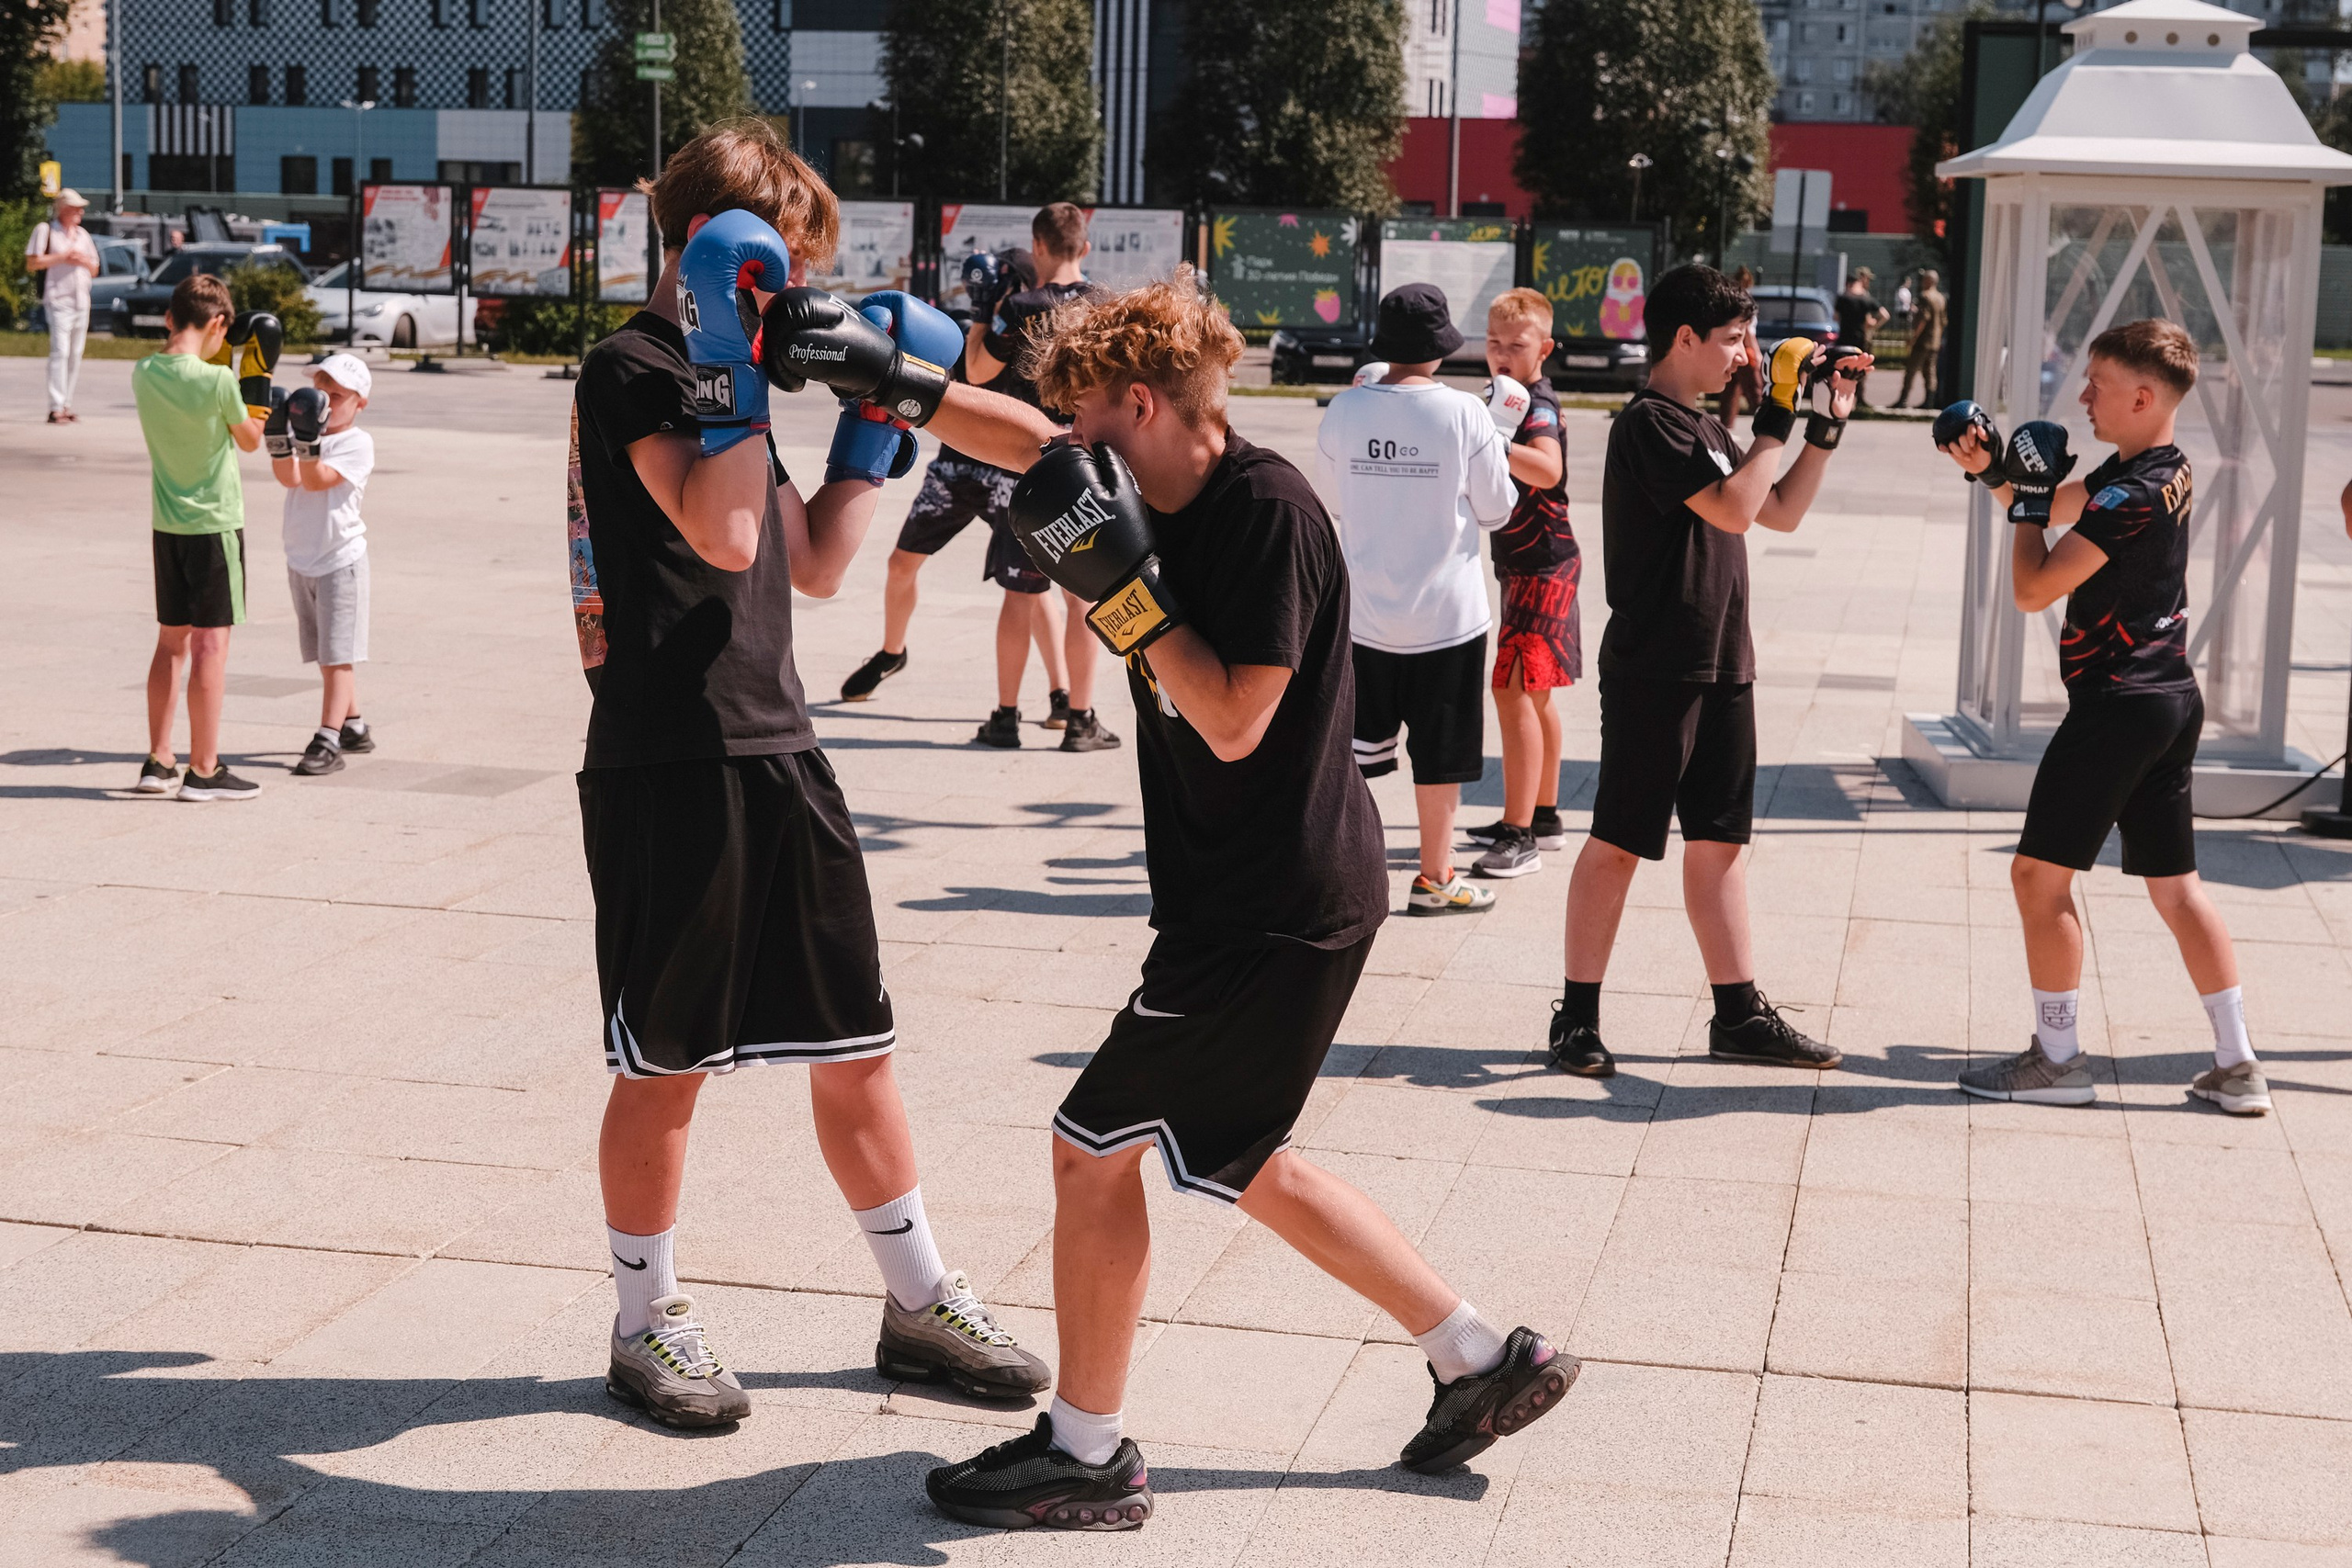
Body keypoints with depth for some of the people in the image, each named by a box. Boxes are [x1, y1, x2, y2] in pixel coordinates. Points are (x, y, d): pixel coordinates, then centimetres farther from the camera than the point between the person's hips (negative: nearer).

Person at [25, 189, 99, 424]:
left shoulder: (82, 234, 18)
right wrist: (62, 257, -12)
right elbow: (31, 264, -8)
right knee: (60, 351, -15)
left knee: (75, 355, 6)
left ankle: (67, 406, 12)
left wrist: (84, 261, -2)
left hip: (82, 302, 7)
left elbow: (94, 271, 20)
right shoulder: (46, 230, -1)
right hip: (59, 300, -6)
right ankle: (56, 409, -19)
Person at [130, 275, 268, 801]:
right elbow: (250, 440, -3)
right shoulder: (218, 381, -18)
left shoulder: (143, 373, -2)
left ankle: (158, 762, 18)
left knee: (171, 641, 15)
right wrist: (261, 381, 8)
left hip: (167, 523, 6)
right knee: (211, 643, -1)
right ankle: (203, 771, 2)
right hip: (215, 523, -6)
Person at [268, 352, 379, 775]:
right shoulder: (306, 432, 7)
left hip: (340, 560, -7)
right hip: (301, 561, 7)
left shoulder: (357, 443, -9)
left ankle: (328, 741, -10)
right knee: (327, 655, 14)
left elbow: (316, 479, -22)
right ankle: (353, 727, 25)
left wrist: (308, 442, -37)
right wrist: (280, 438, -26)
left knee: (337, 654, -7)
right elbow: (289, 478, -11)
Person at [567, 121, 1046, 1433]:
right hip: (669, 767, -8)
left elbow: (813, 564, 21)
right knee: (665, 1061, 4)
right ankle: (649, 1324, 19)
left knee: (854, 1042, 12)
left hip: (776, 752, 8)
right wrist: (730, 351, -21)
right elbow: (722, 534, -23)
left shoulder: (726, 379, 19)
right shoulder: (631, 368, -8)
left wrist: (875, 424, 15)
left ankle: (921, 1299, 24)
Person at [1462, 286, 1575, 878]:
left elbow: (1547, 468, -40)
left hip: (1542, 567, -11)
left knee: (1513, 689, -16)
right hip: (1529, 566, 11)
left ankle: (1520, 835, -18)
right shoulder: (1513, 398, 12)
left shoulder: (1538, 404, -18)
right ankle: (1544, 817, 30)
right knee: (1533, 694, 18)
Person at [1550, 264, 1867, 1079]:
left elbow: (1781, 513, 20)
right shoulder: (1649, 423, -13)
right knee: (1619, 842, -2)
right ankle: (1577, 1015, 6)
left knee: (1719, 840, 10)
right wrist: (1778, 419, -16)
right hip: (1653, 669, -9)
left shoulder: (1703, 428, 16)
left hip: (1720, 666, 9)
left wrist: (1826, 425, 13)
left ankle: (1738, 1013, 15)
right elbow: (1733, 509, -23)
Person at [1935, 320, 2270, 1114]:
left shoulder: (2131, 495, -20)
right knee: (2175, 886, 12)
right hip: (2172, 699, 10)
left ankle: (2057, 1059, 6)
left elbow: (2033, 589, -19)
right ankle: (2237, 1068, 13)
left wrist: (2028, 497, -8)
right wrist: (1993, 469, 6)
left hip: (2116, 706, -10)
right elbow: (2055, 510, 22)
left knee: (2039, 872, 0)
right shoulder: (2167, 470, 9)